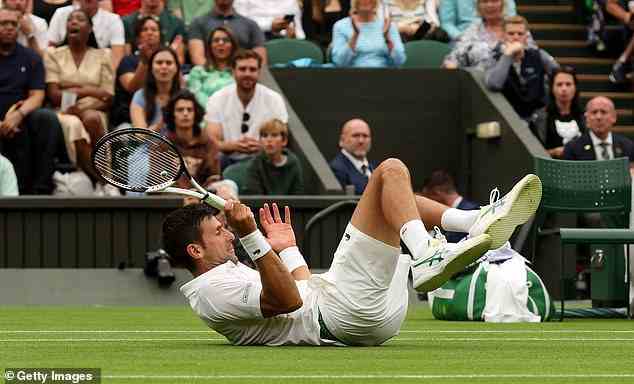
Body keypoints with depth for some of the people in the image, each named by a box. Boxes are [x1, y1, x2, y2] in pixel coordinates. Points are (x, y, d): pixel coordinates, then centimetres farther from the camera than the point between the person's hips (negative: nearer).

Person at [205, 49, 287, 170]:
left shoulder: (274, 100, -2)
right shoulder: (217, 100, -3)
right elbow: (213, 142, -8)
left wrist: (261, 146, -27)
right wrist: (234, 146, -30)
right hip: (228, 161, 0)